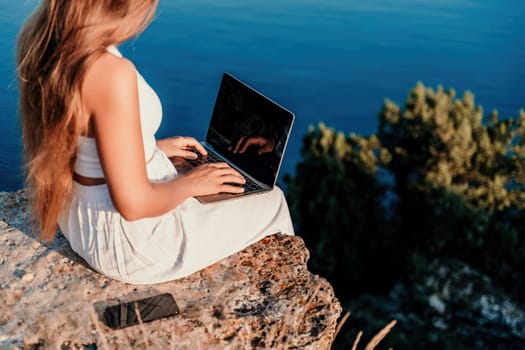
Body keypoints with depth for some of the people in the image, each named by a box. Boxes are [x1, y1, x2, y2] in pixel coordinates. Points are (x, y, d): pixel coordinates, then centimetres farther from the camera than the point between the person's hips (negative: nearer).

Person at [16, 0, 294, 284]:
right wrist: (189, 184, -10)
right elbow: (134, 204, -29)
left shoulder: (45, 39, -7)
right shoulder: (112, 72, -34)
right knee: (272, 202, 12)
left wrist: (153, 147, 12)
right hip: (131, 239, -9)